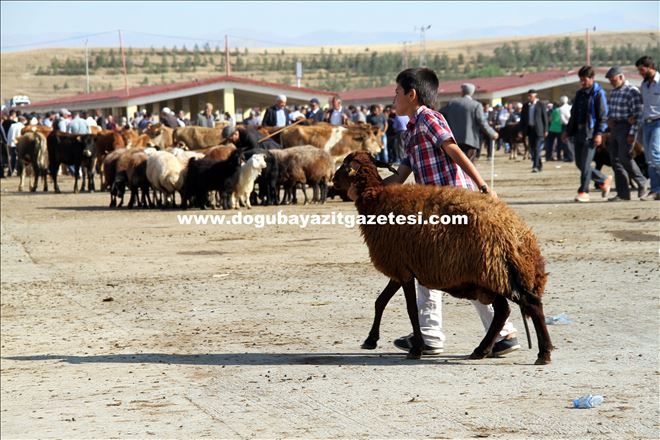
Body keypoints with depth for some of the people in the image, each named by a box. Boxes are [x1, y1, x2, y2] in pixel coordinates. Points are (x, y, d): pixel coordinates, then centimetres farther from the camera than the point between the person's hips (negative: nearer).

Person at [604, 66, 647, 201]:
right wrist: (609, 119, 2)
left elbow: (638, 114, -15)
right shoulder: (613, 92, 15)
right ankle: (622, 193, 6)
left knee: (625, 158, -13)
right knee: (615, 160, 4)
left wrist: (632, 133, -19)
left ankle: (642, 184, 6)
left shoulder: (632, 91, -11)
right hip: (614, 128, 8)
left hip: (626, 128, -8)